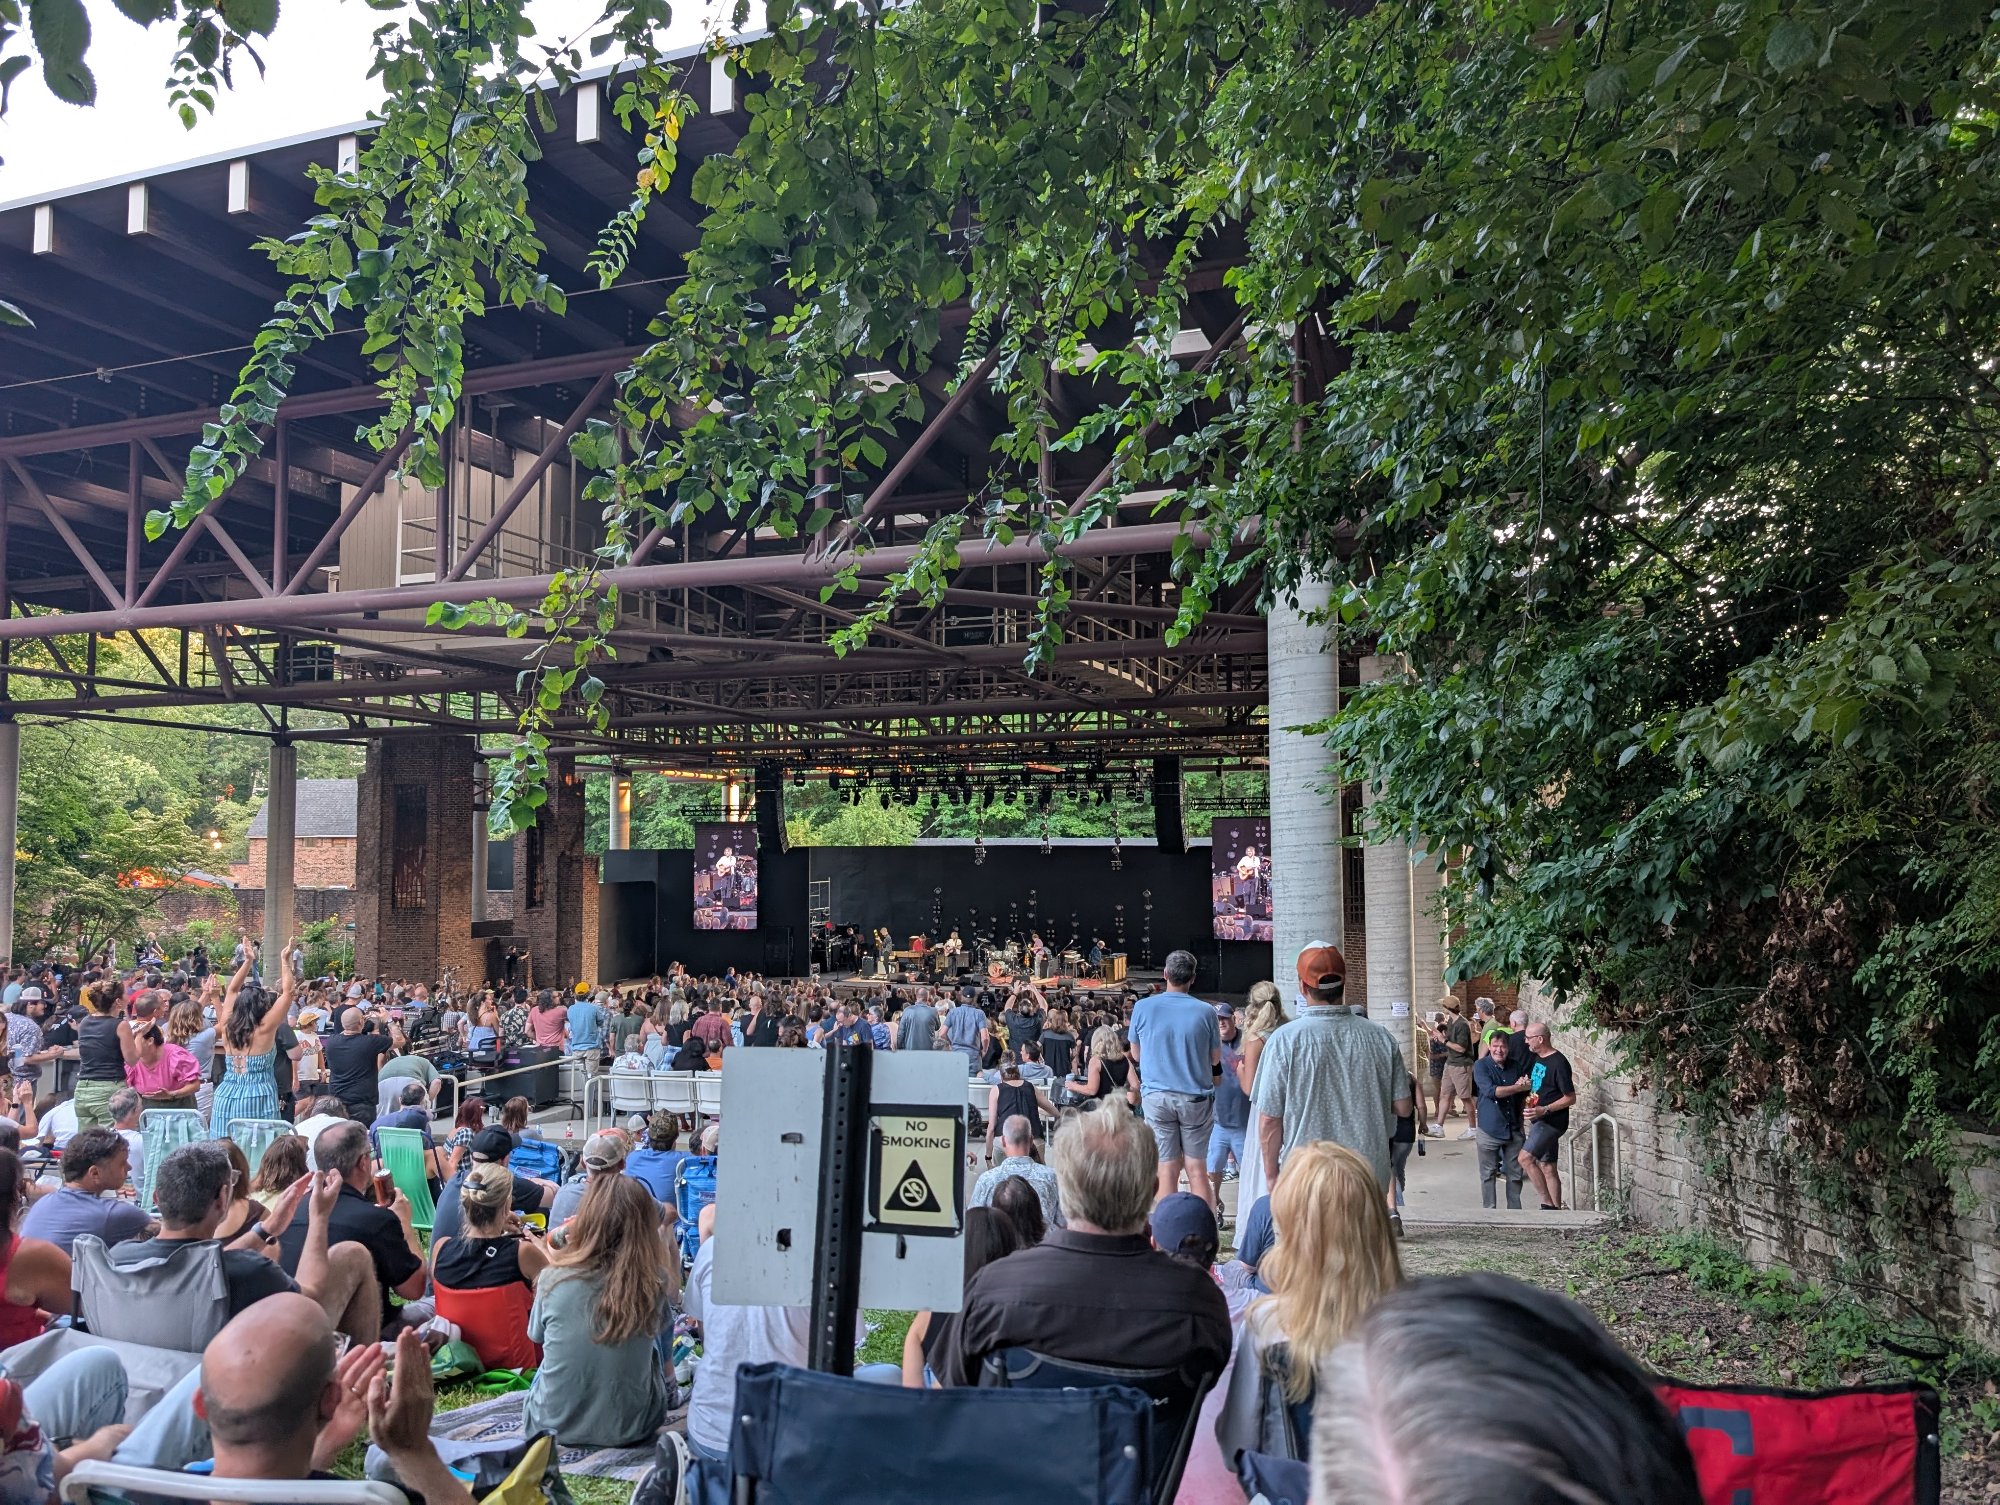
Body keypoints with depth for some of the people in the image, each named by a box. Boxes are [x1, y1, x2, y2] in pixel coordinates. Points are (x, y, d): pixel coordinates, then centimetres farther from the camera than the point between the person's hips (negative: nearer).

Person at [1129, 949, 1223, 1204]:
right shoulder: (1205, 1011, -5)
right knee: (1197, 1169, 6)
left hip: (1156, 1095, 0)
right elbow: (1215, 1058, 5)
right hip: (1195, 1097, 0)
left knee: (1168, 1169, 4)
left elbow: (1136, 1054, 9)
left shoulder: (1143, 1008, -3)